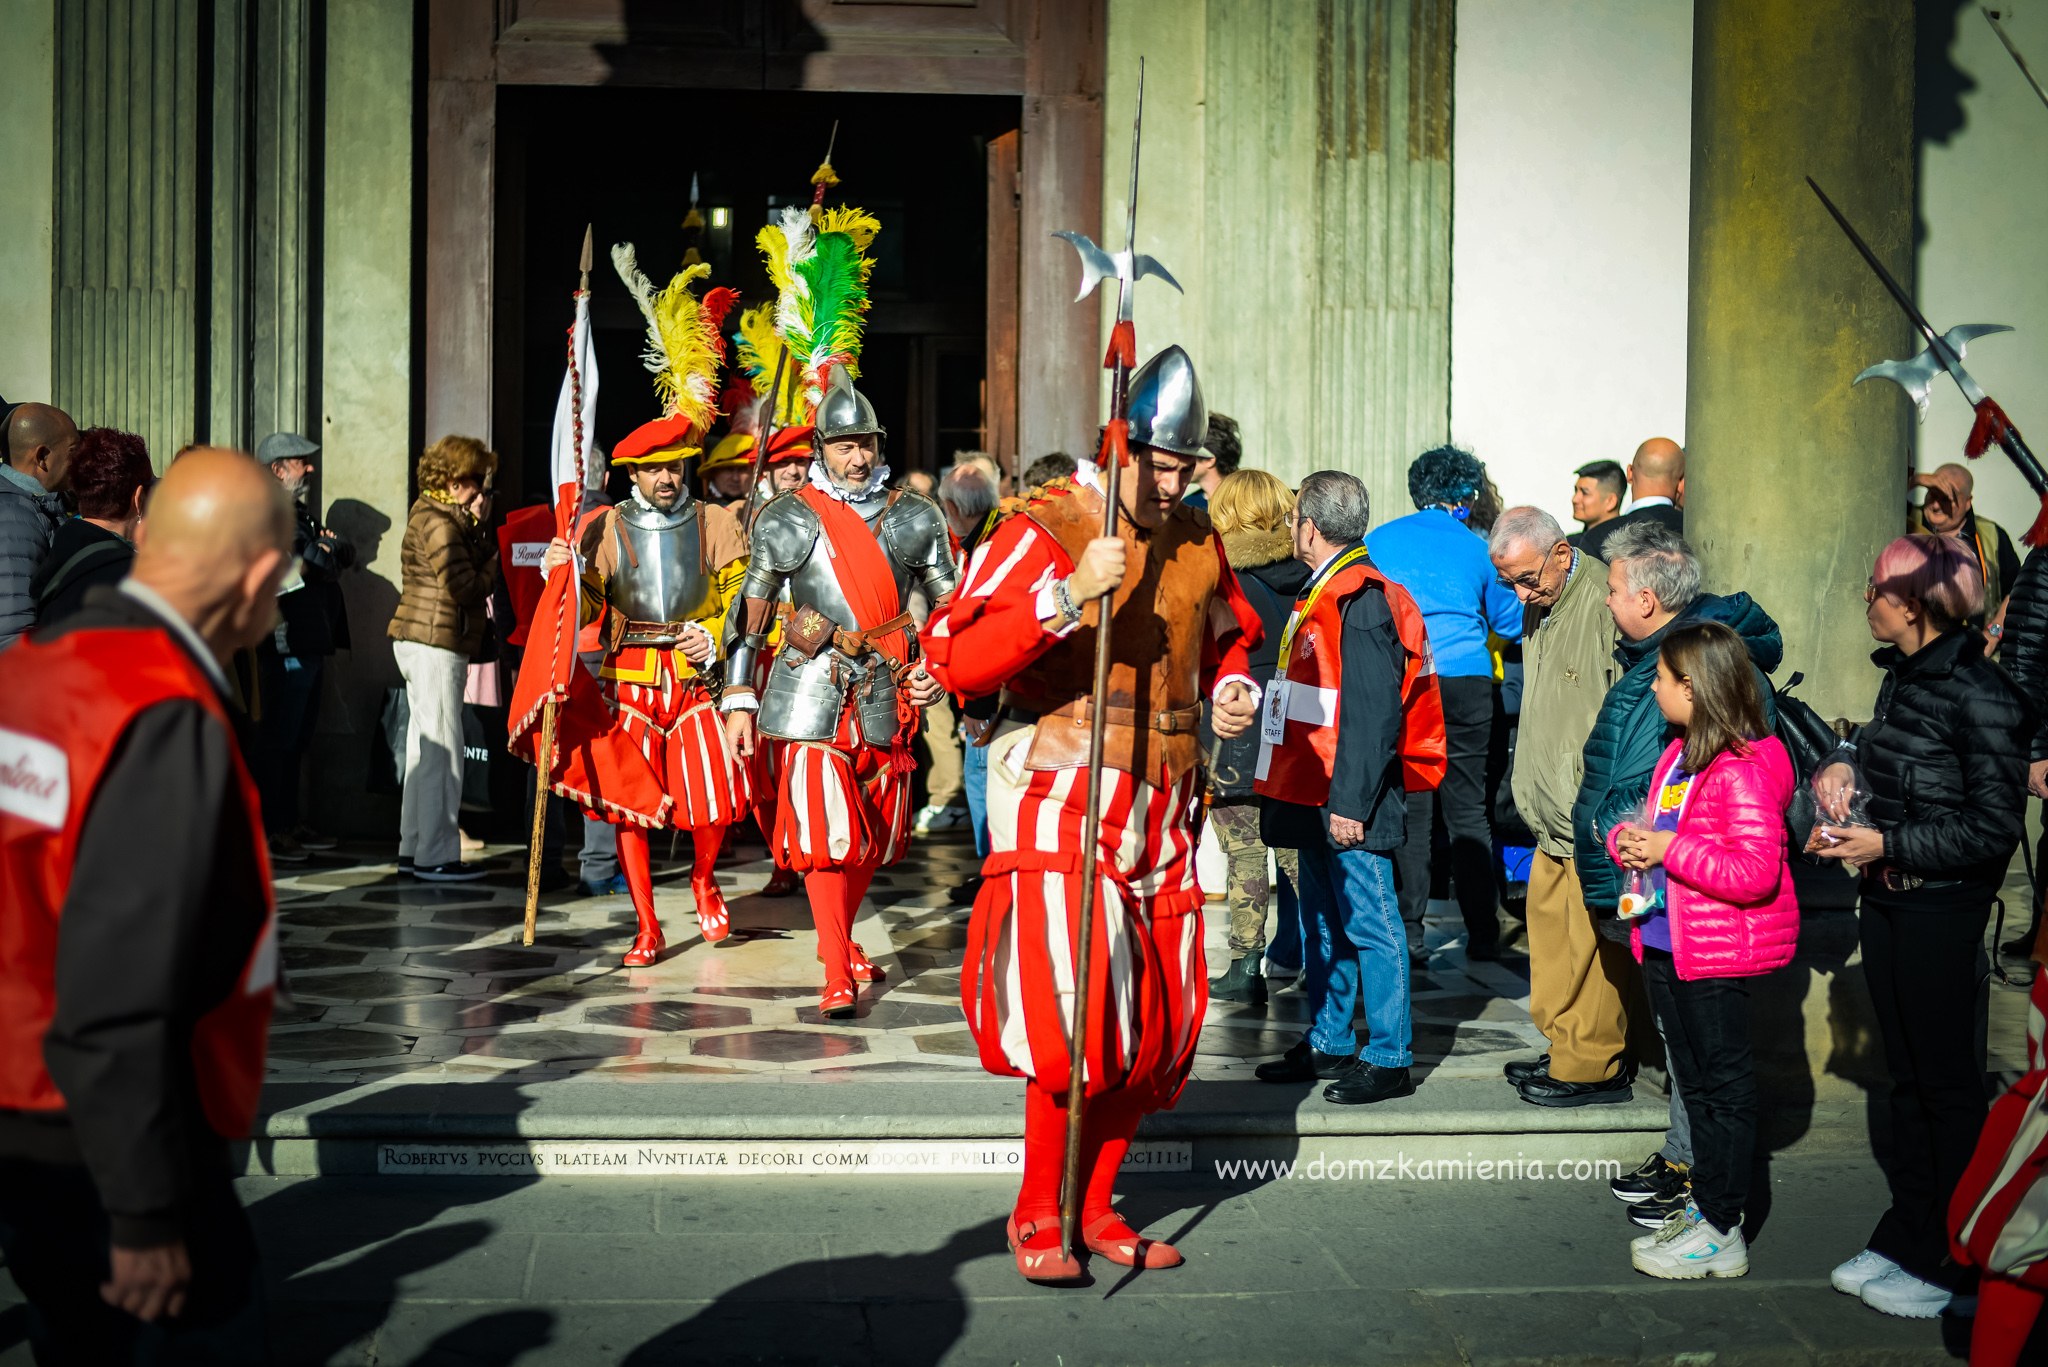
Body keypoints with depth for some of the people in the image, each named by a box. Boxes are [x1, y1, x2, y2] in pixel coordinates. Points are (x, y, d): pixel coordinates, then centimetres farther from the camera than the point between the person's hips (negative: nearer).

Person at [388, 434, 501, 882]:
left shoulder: (437, 515, 18)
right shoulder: (438, 522, -14)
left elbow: (478, 559, 12)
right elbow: (464, 586, -20)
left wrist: (478, 526, 1)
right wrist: (495, 563, -4)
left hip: (421, 642, 11)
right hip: (435, 643, -11)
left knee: (425, 745, 14)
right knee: (442, 748, -7)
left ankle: (414, 846, 19)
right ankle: (436, 856, -5)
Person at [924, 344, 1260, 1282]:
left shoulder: (1197, 542, 9)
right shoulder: (1045, 530, -10)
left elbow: (1227, 635, 29)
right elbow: (956, 661, -20)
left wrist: (1231, 686, 6)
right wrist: (1069, 597, -30)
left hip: (1160, 809, 7)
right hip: (1061, 795, -7)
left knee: (1155, 1022, 9)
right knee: (1075, 1016, -15)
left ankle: (1095, 1207, 25)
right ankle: (1038, 1215, 5)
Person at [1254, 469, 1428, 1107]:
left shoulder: (1362, 600, -16)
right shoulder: (1322, 595, 16)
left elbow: (1373, 713, -21)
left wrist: (1350, 802, -23)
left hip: (1350, 802, -10)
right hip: (1316, 797, 10)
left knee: (1369, 924, -4)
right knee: (1325, 923, 16)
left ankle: (1389, 1060, 3)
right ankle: (1327, 1045, 25)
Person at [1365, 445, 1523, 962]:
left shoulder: (1379, 542, 6)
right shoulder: (1477, 547, 8)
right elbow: (1510, 621, 18)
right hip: (1468, 685, 1)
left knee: (1409, 813, 3)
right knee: (1469, 813, 7)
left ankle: (1408, 934, 1)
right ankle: (1482, 933, 8)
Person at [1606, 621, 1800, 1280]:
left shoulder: (1743, 773, -20)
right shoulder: (1678, 756, 9)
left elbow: (1756, 873, -26)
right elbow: (1654, 827, 22)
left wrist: (1671, 849, -23)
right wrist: (1629, 840, 0)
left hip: (1718, 955, -9)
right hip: (1666, 947, 9)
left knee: (1723, 1088, 0)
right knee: (1694, 1083, 18)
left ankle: (1721, 1234, 7)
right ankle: (1703, 1207, 30)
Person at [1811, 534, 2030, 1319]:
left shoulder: (1979, 695, -18)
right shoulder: (1903, 676, 6)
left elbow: (1996, 826, -18)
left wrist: (1888, 844, -18)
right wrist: (1848, 765, 2)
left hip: (1941, 912, -8)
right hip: (1887, 902, 8)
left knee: (1947, 1084, 3)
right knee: (1905, 1076, 17)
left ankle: (1951, 1264, 15)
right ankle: (1904, 1238, 29)